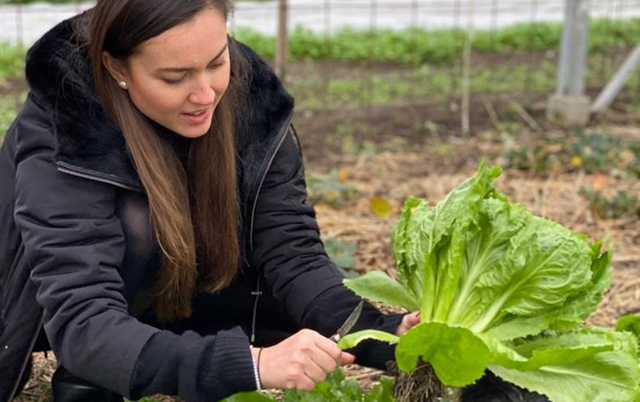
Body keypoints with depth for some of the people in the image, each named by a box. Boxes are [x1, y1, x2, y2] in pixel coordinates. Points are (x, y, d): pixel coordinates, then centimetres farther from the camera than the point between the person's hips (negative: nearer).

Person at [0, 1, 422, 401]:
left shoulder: (251, 96, -22)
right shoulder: (63, 139, -34)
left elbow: (290, 250, -22)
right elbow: (80, 324, -42)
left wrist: (379, 333, -41)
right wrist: (252, 363, -54)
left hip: (170, 297, 4)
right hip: (52, 311, -4)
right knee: (137, 223, -34)